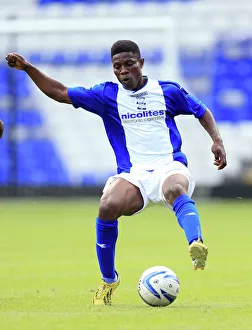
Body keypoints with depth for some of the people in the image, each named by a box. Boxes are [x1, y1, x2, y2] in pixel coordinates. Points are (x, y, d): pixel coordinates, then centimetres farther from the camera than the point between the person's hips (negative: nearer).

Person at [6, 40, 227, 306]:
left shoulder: (168, 91, 10)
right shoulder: (107, 95, 11)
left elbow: (203, 112, 23)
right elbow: (61, 93, 11)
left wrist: (217, 140, 7)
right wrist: (27, 68, 3)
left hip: (169, 167, -1)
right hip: (132, 174, 1)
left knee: (175, 189, -39)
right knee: (107, 207, -29)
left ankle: (196, 245, -64)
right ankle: (108, 281, -8)